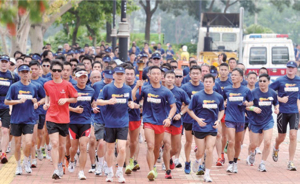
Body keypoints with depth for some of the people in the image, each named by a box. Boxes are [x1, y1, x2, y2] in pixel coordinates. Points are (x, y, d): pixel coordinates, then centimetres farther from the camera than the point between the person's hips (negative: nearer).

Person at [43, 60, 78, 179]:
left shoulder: (67, 85, -4)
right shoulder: (47, 85, 2)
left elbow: (75, 99, 3)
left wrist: (66, 100, -14)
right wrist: (46, 103, 3)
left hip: (64, 118, 0)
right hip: (51, 117, 0)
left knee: (62, 145, 13)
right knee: (54, 144, -13)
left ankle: (60, 164, 39)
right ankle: (56, 170, -15)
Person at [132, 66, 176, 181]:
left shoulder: (166, 91, -2)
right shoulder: (145, 89, -1)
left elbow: (173, 106, -1)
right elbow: (132, 98, -7)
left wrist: (169, 118, -17)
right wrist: (136, 86, -17)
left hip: (161, 123, 2)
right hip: (148, 121, -2)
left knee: (157, 148, 14)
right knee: (150, 146, -17)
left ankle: (153, 166, 36)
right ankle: (151, 171, -20)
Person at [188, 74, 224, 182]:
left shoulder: (219, 97, 2)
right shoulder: (197, 96, -6)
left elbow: (221, 110, 16)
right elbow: (190, 110, 1)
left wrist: (218, 120, -1)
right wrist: (197, 119, -14)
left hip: (212, 128, 1)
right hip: (199, 128, -1)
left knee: (209, 151, -6)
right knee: (200, 152, 6)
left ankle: (207, 174, 4)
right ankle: (197, 161, 42)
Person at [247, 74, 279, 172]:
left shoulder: (273, 93, -3)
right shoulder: (253, 92, -12)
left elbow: (276, 103, 14)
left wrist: (276, 108, -7)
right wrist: (253, 108, -26)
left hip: (268, 120, 2)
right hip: (255, 121, -1)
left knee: (267, 142, -12)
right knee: (254, 144, 6)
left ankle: (262, 164, 4)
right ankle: (252, 153, 45)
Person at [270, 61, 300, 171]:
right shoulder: (280, 81, -4)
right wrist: (280, 99, -11)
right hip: (282, 112, -1)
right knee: (281, 137, 9)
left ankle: (291, 162, -5)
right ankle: (276, 149, 45)